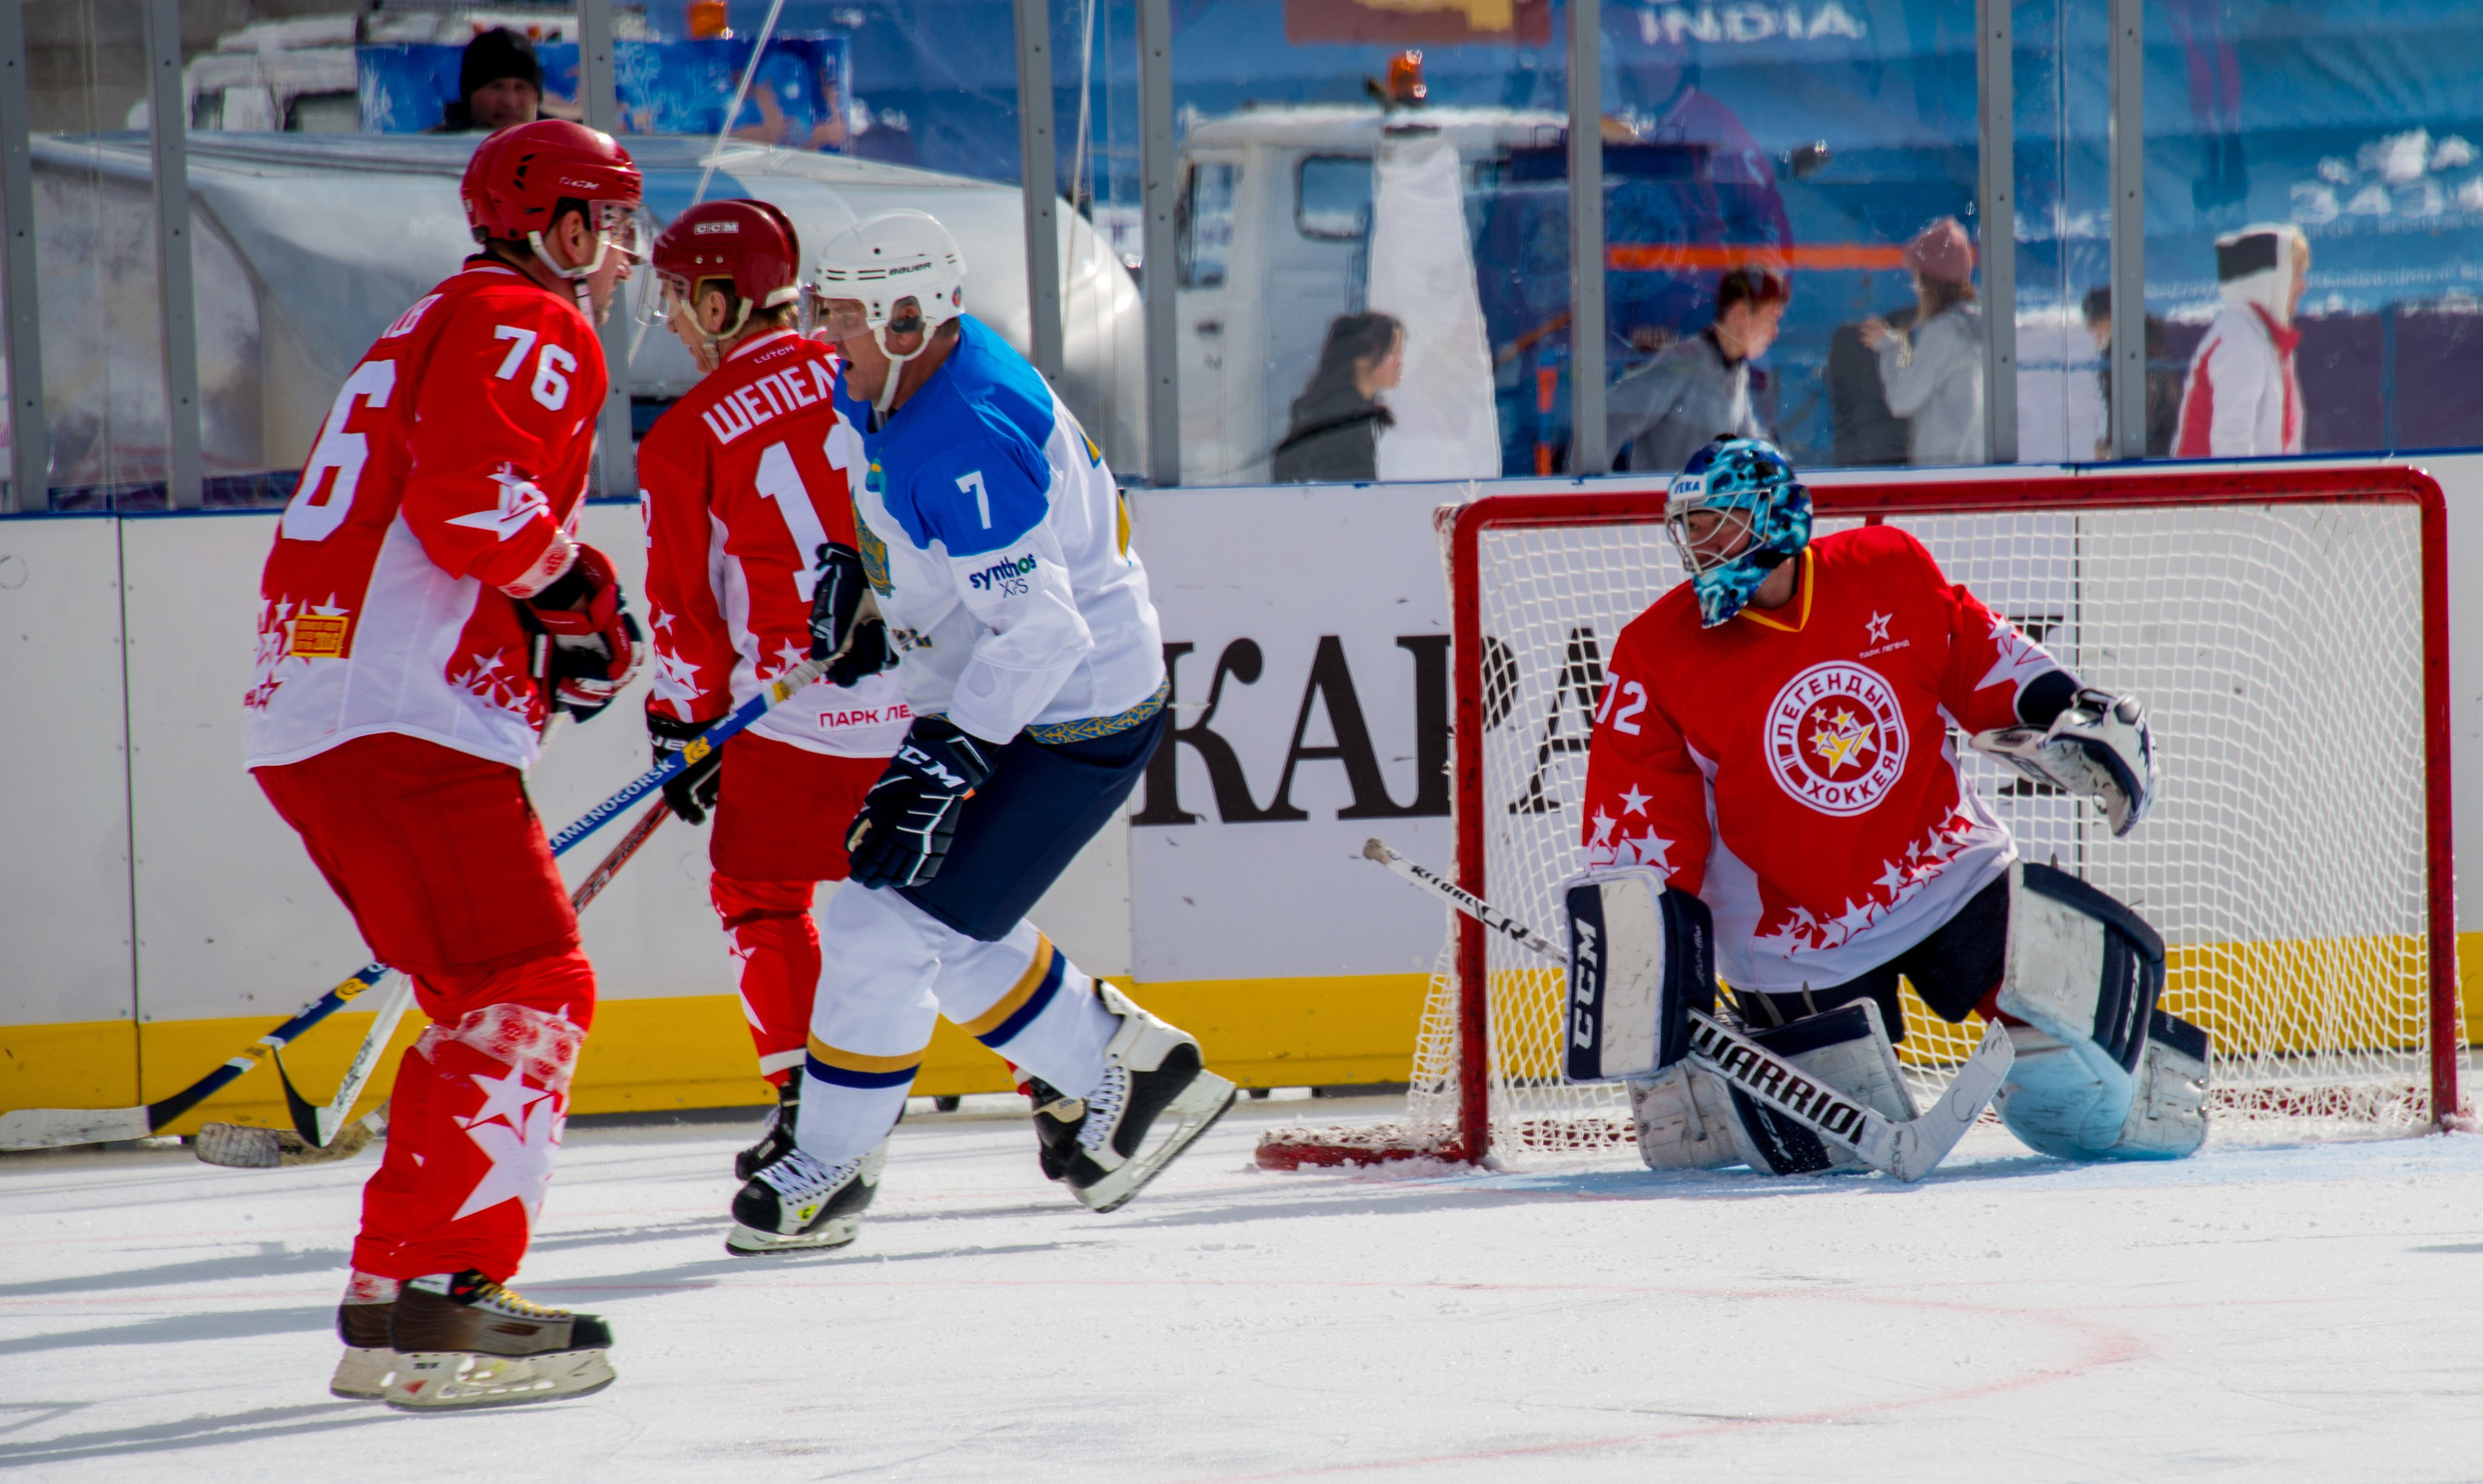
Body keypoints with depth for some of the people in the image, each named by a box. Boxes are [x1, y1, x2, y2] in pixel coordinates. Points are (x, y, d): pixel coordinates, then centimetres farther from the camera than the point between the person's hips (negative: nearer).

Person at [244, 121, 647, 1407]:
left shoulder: (442, 328, 28)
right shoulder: (533, 328, -4)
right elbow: (469, 499, -21)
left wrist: (553, 642, 16)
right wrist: (575, 589, -5)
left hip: (307, 718, 10)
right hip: (400, 722, -10)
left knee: (490, 995, 16)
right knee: (530, 993, -13)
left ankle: (422, 1298, 16)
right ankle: (420, 1300, -22)